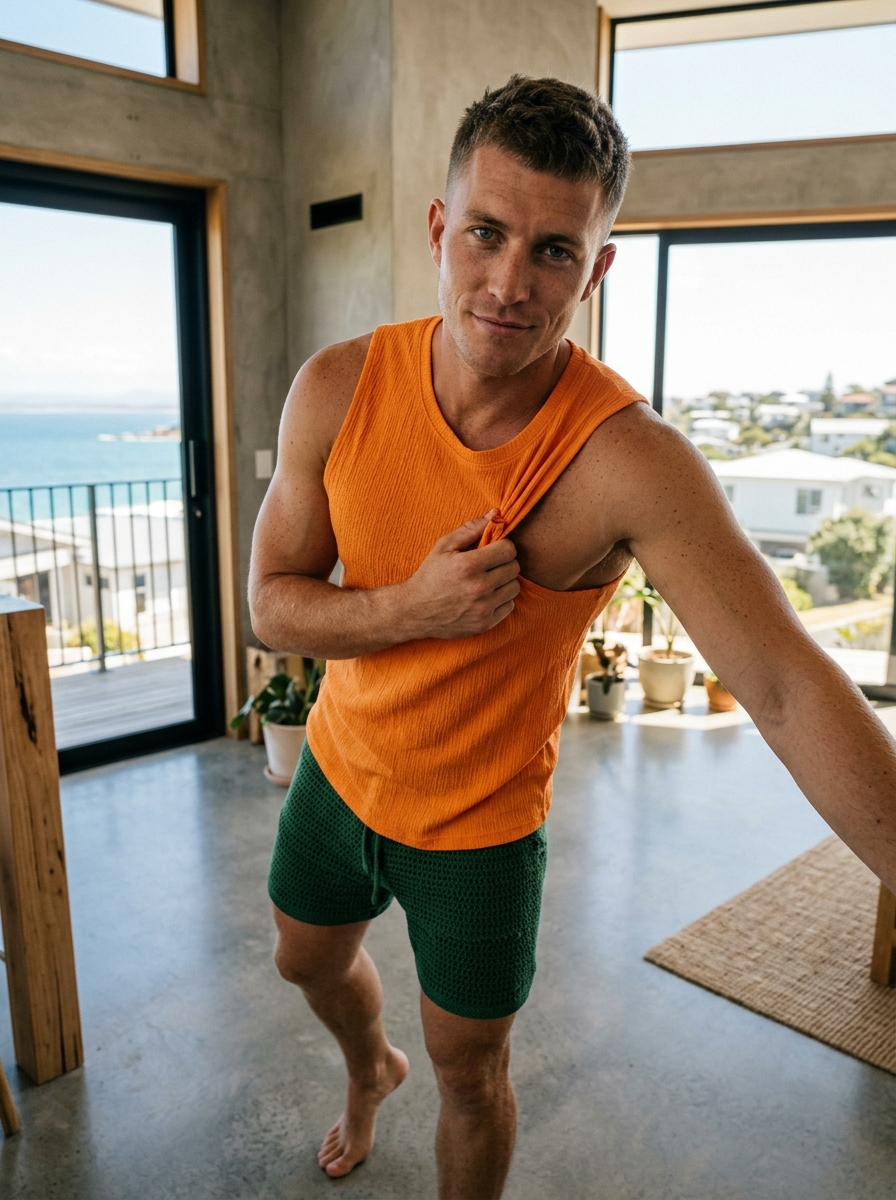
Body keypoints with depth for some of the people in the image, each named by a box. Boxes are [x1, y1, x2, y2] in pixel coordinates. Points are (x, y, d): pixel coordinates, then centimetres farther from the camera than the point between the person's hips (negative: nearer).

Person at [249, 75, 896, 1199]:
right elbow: (271, 603, -11)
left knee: (469, 1072, 16)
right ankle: (369, 1070, 67)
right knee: (310, 960, 31)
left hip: (482, 821, -4)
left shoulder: (630, 459, -29)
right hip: (340, 765, 5)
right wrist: (410, 608, -30)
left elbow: (790, 690, -32)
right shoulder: (338, 388, -17)